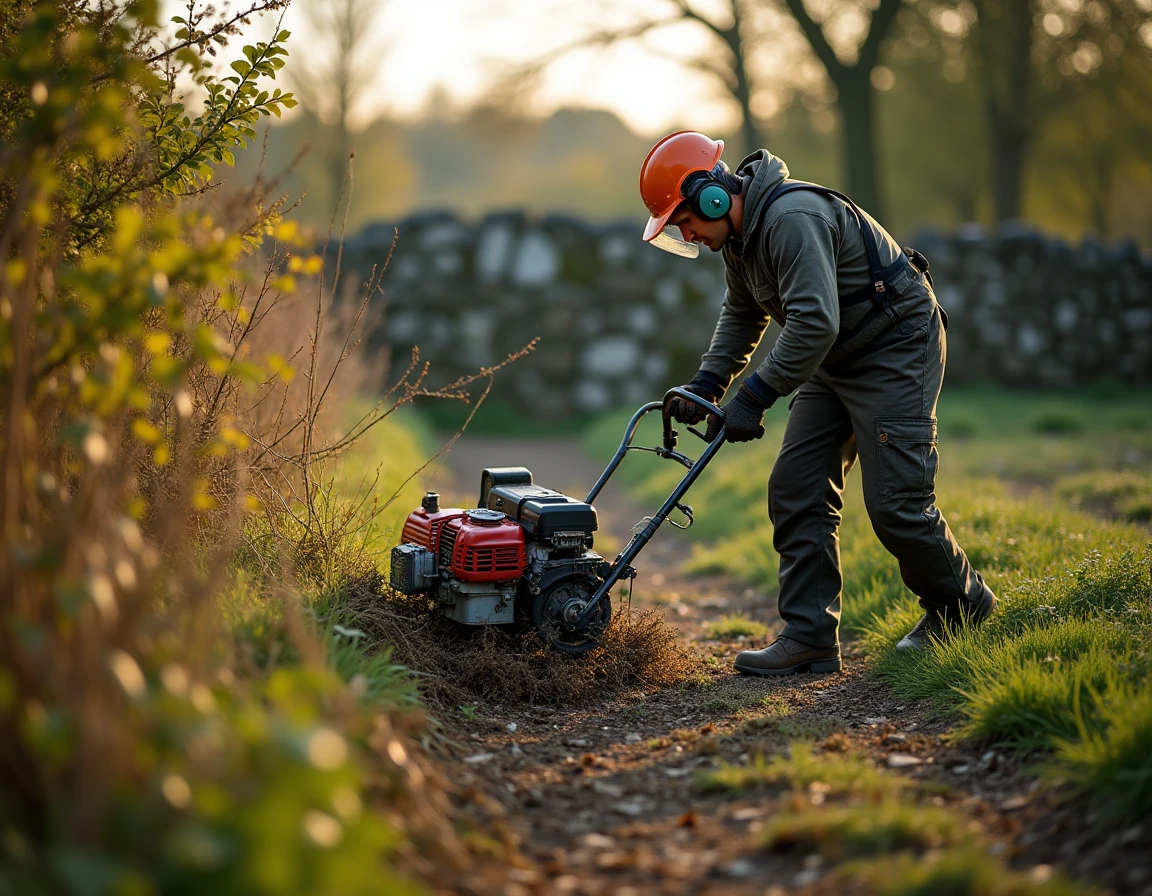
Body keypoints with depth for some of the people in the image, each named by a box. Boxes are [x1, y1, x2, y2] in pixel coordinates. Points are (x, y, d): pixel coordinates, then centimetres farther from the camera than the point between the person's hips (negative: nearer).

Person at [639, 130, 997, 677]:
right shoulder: (739, 234, 5)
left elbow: (814, 323, -34)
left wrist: (755, 397, -30)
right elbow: (742, 316, 20)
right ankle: (809, 637, 3)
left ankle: (963, 606, 16)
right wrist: (706, 385, 9)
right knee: (795, 491, 1)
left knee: (895, 504, -10)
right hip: (836, 361, 10)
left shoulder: (792, 219, -28)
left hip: (896, 349, -10)